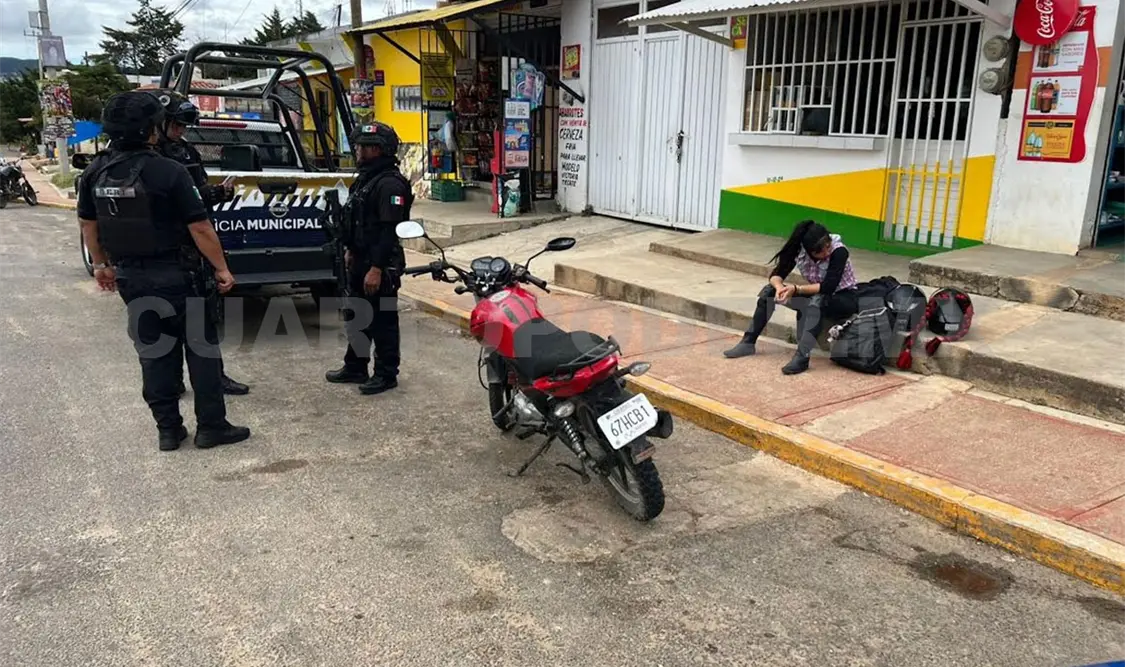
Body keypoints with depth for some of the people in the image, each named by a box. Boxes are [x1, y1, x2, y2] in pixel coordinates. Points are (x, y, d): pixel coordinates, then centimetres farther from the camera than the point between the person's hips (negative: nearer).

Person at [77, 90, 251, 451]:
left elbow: (88, 224, 12)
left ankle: (168, 429, 19)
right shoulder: (168, 171, -17)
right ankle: (211, 426, 9)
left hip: (129, 275, 6)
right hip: (173, 273, -6)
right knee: (201, 346, 5)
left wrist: (101, 265, 25)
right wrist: (221, 269, -8)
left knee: (153, 350, 14)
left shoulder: (95, 172, 2)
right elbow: (200, 228, -18)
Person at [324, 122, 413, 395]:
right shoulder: (365, 178, 14)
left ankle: (386, 374, 11)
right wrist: (350, 250, 21)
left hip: (381, 265, -10)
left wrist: (377, 268, -26)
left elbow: (390, 230, -24)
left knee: (383, 320, 0)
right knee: (357, 316, 18)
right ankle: (355, 367, 31)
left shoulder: (390, 183, -19)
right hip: (360, 260, 10)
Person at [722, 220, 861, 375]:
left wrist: (796, 289, -39)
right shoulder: (799, 248, -15)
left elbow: (828, 287, -33)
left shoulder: (839, 251, -28)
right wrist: (779, 287, -35)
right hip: (817, 296, 5)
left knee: (817, 301, -40)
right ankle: (748, 343, -11)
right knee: (769, 290, -11)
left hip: (844, 298, -5)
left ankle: (802, 356, -47)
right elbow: (777, 274, -14)